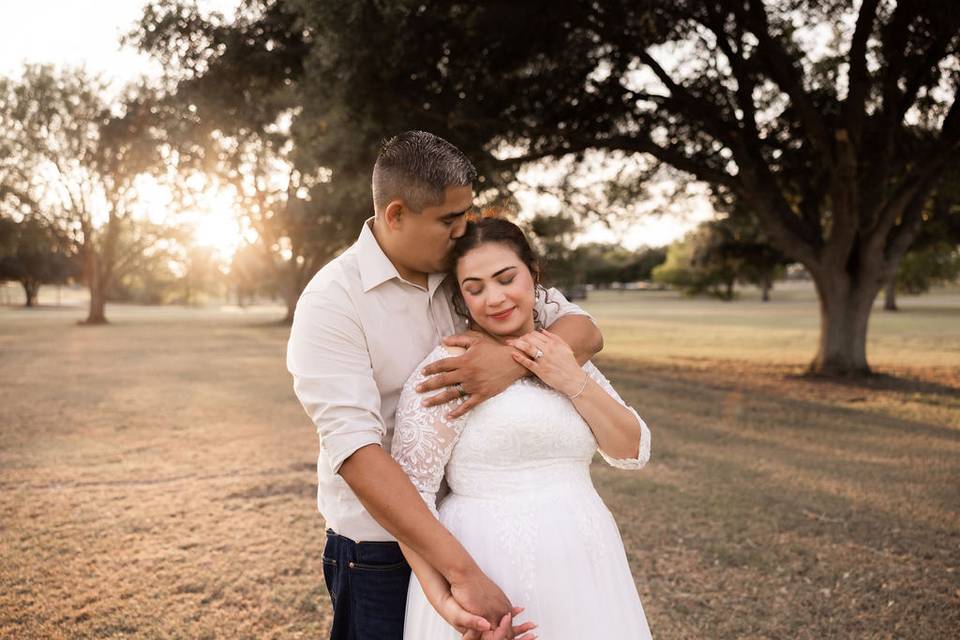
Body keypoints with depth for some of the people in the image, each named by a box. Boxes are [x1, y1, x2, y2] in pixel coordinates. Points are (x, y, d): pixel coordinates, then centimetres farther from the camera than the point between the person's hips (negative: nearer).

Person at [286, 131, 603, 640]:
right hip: (384, 547, -5)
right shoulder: (332, 301, -17)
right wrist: (462, 570, -33)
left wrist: (516, 360, -26)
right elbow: (356, 450, -27)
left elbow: (583, 331, -4)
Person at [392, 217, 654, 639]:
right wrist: (444, 598, -23)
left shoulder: (567, 357, 9)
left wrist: (574, 382, -9)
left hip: (581, 569, 6)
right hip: (489, 577, -6)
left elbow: (633, 451, 4)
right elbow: (409, 489, -13)